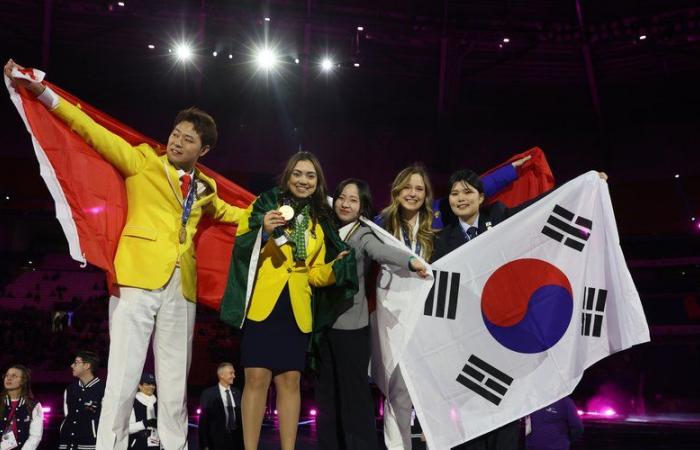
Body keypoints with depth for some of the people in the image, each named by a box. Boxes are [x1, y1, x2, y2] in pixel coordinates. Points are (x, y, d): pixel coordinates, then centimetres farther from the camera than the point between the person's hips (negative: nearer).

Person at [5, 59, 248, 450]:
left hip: (182, 288, 4)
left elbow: (228, 212, 37)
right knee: (123, 379, -8)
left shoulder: (205, 189, 18)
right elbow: (96, 133, 1)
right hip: (139, 279, -4)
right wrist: (44, 93, -6)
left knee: (176, 383, 7)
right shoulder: (143, 161, 7)